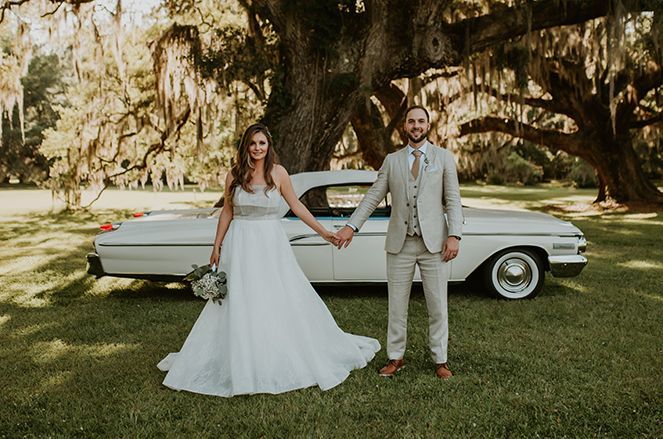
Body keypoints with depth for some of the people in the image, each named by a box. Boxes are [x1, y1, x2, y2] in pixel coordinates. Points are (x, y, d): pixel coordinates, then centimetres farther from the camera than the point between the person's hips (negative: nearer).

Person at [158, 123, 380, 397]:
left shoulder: (278, 173, -2)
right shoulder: (234, 175, 0)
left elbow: (296, 206, 3)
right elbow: (227, 212, 8)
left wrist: (323, 232, 1)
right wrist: (217, 246, 8)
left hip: (272, 243, 0)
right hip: (241, 244, 1)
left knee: (285, 300, 5)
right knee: (239, 304, 5)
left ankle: (288, 359, 25)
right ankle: (242, 366, 20)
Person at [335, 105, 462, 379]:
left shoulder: (444, 158, 5)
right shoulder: (392, 160, 9)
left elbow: (453, 200, 1)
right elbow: (373, 197, 4)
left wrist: (454, 235, -11)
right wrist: (351, 226, -6)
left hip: (434, 243, -1)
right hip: (400, 243, 1)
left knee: (437, 305, 6)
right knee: (397, 304, 8)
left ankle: (440, 360, 20)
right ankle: (396, 358, 22)